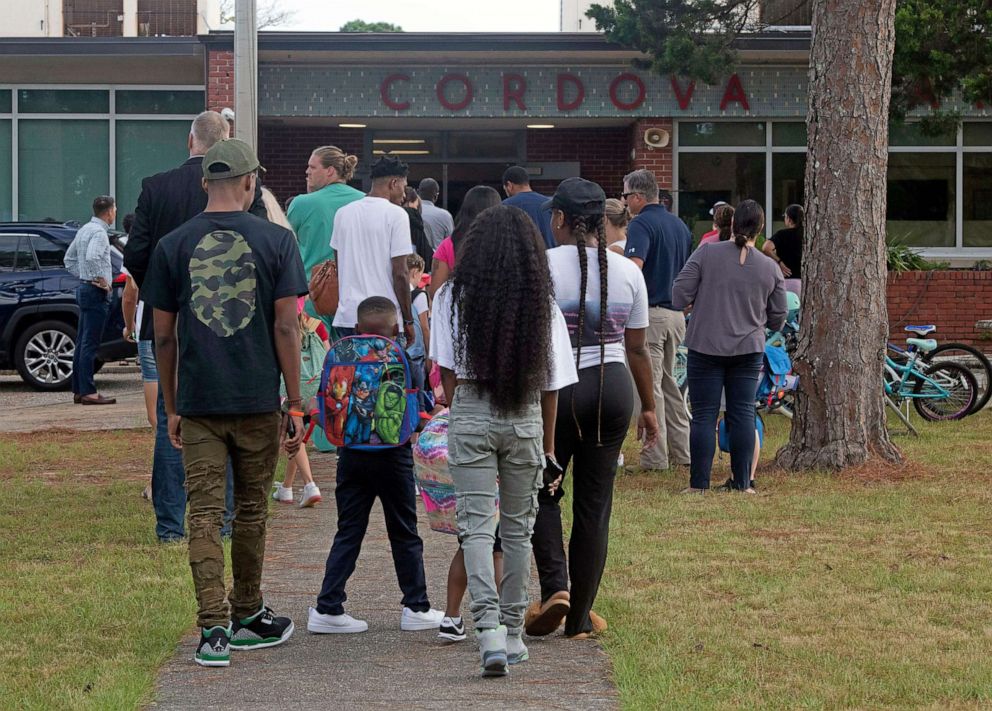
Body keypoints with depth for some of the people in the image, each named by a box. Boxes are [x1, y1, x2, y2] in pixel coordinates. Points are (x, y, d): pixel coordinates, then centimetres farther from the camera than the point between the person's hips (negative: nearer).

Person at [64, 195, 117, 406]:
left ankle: (78, 391, 15)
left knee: (82, 343, 11)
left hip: (84, 288, 10)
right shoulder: (99, 232, -15)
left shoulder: (84, 230, 15)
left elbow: (69, 258, 24)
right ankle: (88, 392, -11)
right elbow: (92, 257, -31)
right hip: (97, 292, -10)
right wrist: (100, 279, -19)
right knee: (90, 344, -10)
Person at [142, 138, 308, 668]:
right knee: (251, 511, 14)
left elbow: (164, 336, 5)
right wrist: (296, 405, 1)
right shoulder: (276, 240, -2)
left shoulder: (172, 246, 2)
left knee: (205, 514, 0)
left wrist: (171, 407, 14)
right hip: (258, 401, 0)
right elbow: (286, 328, -5)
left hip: (198, 403, 0)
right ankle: (247, 618, 27)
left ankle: (213, 628, -10)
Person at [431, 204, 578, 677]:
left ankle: (488, 627, -20)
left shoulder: (453, 297, -4)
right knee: (518, 526, 13)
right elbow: (551, 384, 1)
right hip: (525, 420, 1)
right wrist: (547, 444, 10)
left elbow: (448, 372, -3)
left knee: (476, 525, -2)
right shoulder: (542, 303, -2)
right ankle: (513, 633, 19)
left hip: (471, 414, -1)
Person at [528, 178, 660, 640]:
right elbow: (637, 348, 9)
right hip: (613, 388, 3)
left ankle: (555, 585, -8)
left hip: (557, 388, -3)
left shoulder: (543, 266, -8)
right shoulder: (627, 272, 4)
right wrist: (648, 406, 19)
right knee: (594, 504, 8)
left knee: (542, 491, 13)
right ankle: (580, 618, 12)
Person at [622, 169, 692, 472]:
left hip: (649, 313, -8)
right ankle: (681, 450, 18)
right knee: (668, 382, 17)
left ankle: (655, 457, -2)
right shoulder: (679, 225, 15)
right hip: (676, 313, 8)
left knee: (650, 385, -3)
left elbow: (634, 267, -26)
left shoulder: (641, 224, -12)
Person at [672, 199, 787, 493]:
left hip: (706, 348, -2)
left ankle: (699, 484, 1)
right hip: (749, 350, 2)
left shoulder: (706, 254, -7)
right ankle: (743, 483, 5)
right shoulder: (770, 268, 1)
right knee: (743, 414, 6)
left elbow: (679, 297, -8)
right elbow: (777, 320, 9)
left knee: (704, 416, 2)